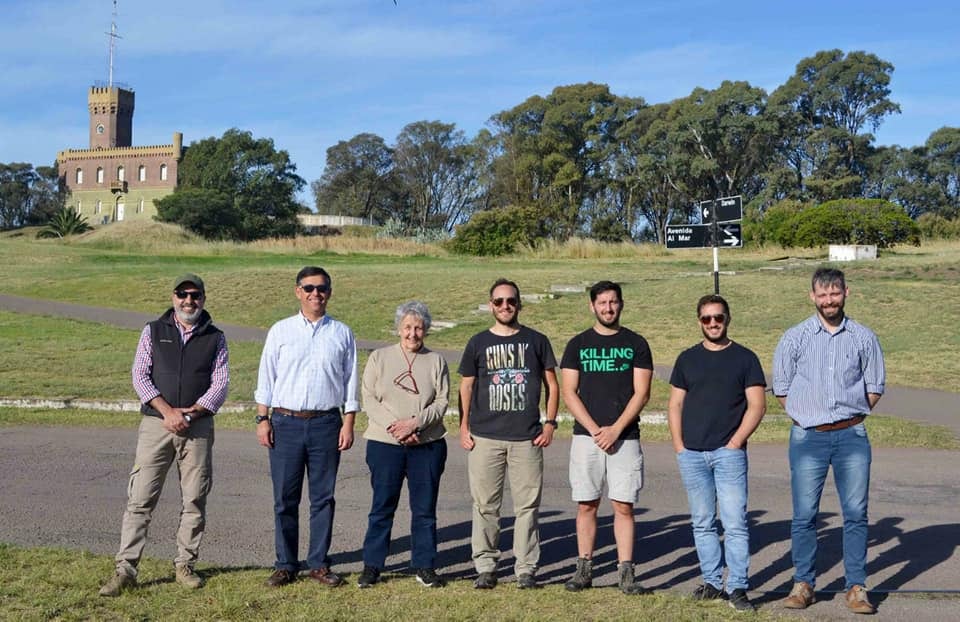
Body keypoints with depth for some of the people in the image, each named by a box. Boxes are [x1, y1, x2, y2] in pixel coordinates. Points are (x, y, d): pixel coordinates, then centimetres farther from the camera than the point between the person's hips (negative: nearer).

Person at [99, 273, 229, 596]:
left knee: (194, 500, 5)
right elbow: (140, 376, 1)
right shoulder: (153, 331, 8)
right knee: (140, 498, -3)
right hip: (156, 424, -1)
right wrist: (167, 411, -12)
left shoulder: (215, 338, 8)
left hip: (198, 426, 1)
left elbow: (220, 384, 2)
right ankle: (125, 569, 1)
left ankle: (185, 564, 17)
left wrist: (190, 413, -11)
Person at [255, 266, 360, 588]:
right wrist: (263, 420, 0)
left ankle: (319, 563, 17)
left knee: (323, 498, 6)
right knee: (285, 498, 4)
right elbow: (266, 379, 7)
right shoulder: (280, 331, 6)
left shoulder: (342, 333, 6)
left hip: (326, 423, 0)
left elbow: (351, 382, 7)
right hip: (286, 422, 0)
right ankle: (285, 564, 15)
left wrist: (348, 425, 0)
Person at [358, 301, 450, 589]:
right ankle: (372, 565, 14)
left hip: (427, 445, 1)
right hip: (384, 444, -1)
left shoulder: (436, 361, 6)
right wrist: (393, 426, -14)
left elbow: (442, 402, -1)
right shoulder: (379, 357, 5)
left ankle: (425, 566, 16)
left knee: (425, 508, 6)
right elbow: (369, 399, -1)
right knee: (382, 506, 4)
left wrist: (415, 422, -15)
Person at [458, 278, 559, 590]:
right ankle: (485, 567, 13)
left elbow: (551, 385, 12)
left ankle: (526, 569, 10)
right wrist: (463, 428, 4)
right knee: (485, 505, 3)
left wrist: (550, 423, 1)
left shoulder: (536, 341, 8)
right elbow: (466, 387, 12)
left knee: (527, 505, 1)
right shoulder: (478, 343, 9)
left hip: (527, 438, 0)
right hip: (485, 437, 1)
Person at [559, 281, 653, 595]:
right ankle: (584, 569, 13)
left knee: (623, 506, -1)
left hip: (625, 437, -1)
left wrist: (615, 429, -10)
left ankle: (625, 573, 4)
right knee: (586, 505, 5)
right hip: (586, 436, 1)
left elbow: (641, 393, 0)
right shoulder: (578, 344, 8)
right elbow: (569, 393, 3)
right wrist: (595, 429, -7)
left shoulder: (636, 344, 6)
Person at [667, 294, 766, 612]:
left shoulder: (745, 358, 4)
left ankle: (737, 588, 0)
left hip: (728, 452, -3)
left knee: (735, 523, -6)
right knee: (703, 524, 9)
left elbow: (757, 405, -1)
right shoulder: (687, 359, 12)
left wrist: (735, 442, -9)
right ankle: (712, 583, 19)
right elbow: (675, 404, 12)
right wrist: (679, 445, 2)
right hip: (691, 454, 3)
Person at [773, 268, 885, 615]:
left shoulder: (864, 338, 6)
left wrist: (851, 416, 7)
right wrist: (805, 417, 4)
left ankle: (856, 587, 11)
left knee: (856, 513, 2)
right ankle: (803, 584, 12)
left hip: (852, 436, 1)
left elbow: (875, 388, 13)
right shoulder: (795, 338, 2)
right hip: (808, 437, -1)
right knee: (804, 515, 1)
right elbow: (781, 388, 8)